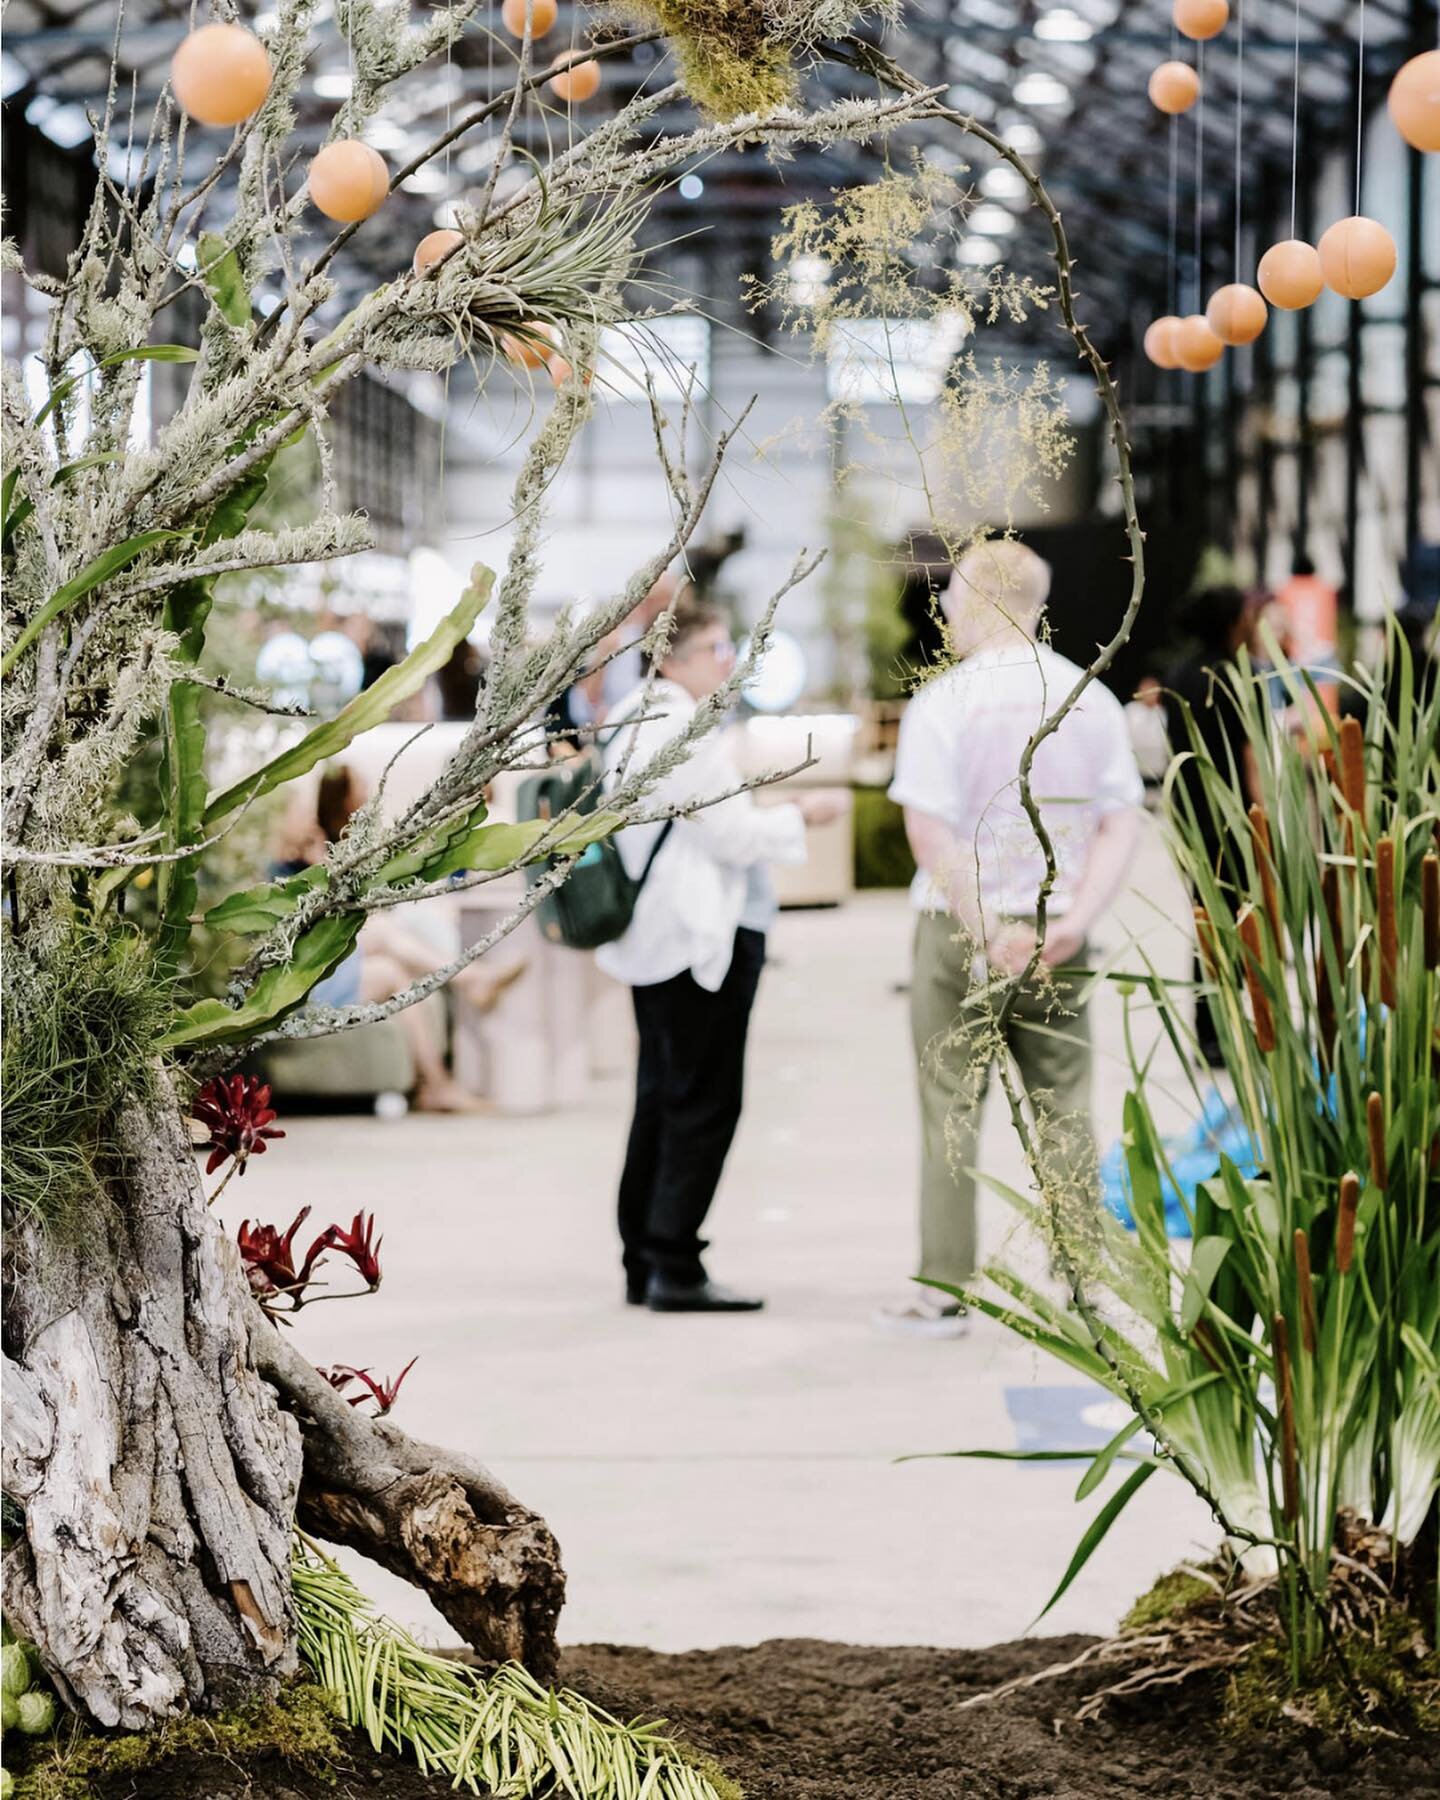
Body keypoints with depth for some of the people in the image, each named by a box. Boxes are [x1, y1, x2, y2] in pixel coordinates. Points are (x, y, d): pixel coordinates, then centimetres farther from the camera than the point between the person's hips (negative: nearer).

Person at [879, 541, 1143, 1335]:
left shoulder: (944, 700, -10)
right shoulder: (1092, 699, 4)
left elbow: (931, 832, -16)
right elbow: (1121, 824, 0)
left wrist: (987, 934, -14)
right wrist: (1075, 919, -7)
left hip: (961, 927, -3)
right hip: (1057, 930, 4)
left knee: (951, 1111, 4)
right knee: (1064, 1111, 10)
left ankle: (943, 1290, 7)